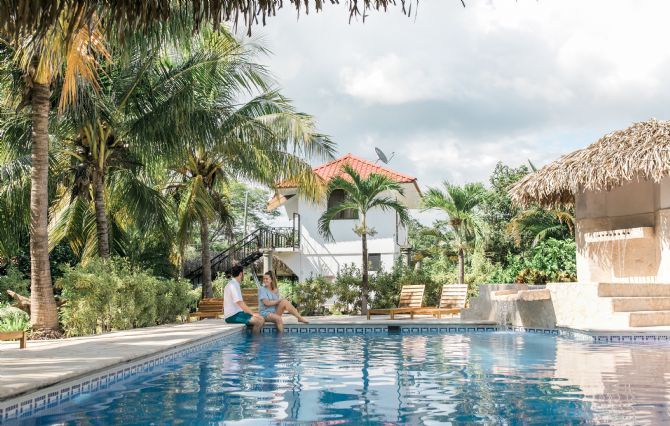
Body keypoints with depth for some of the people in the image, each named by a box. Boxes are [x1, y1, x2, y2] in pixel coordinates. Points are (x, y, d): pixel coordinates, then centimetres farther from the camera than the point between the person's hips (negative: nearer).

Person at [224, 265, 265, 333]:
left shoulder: (234, 284, 18)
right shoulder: (233, 285, -14)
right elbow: (240, 303, -21)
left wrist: (251, 312, 12)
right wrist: (252, 313, -18)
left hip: (236, 313, 10)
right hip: (233, 316, -10)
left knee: (261, 319, 5)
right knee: (259, 321, -20)